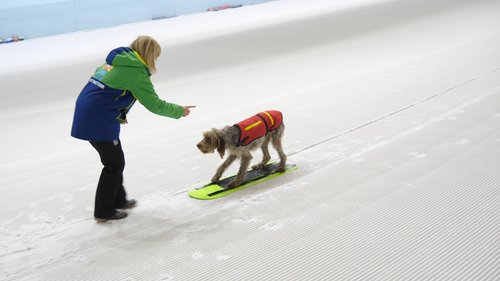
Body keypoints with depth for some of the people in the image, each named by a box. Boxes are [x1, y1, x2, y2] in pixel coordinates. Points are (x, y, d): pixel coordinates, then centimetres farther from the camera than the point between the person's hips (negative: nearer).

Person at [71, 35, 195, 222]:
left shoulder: (114, 62, 16)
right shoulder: (136, 72, -11)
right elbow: (154, 105, -8)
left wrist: (118, 115, 16)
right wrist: (179, 111, 6)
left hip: (84, 115, 9)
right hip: (99, 122, -9)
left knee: (114, 160, 22)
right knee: (114, 164, 5)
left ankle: (118, 200, 36)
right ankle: (104, 212, 16)